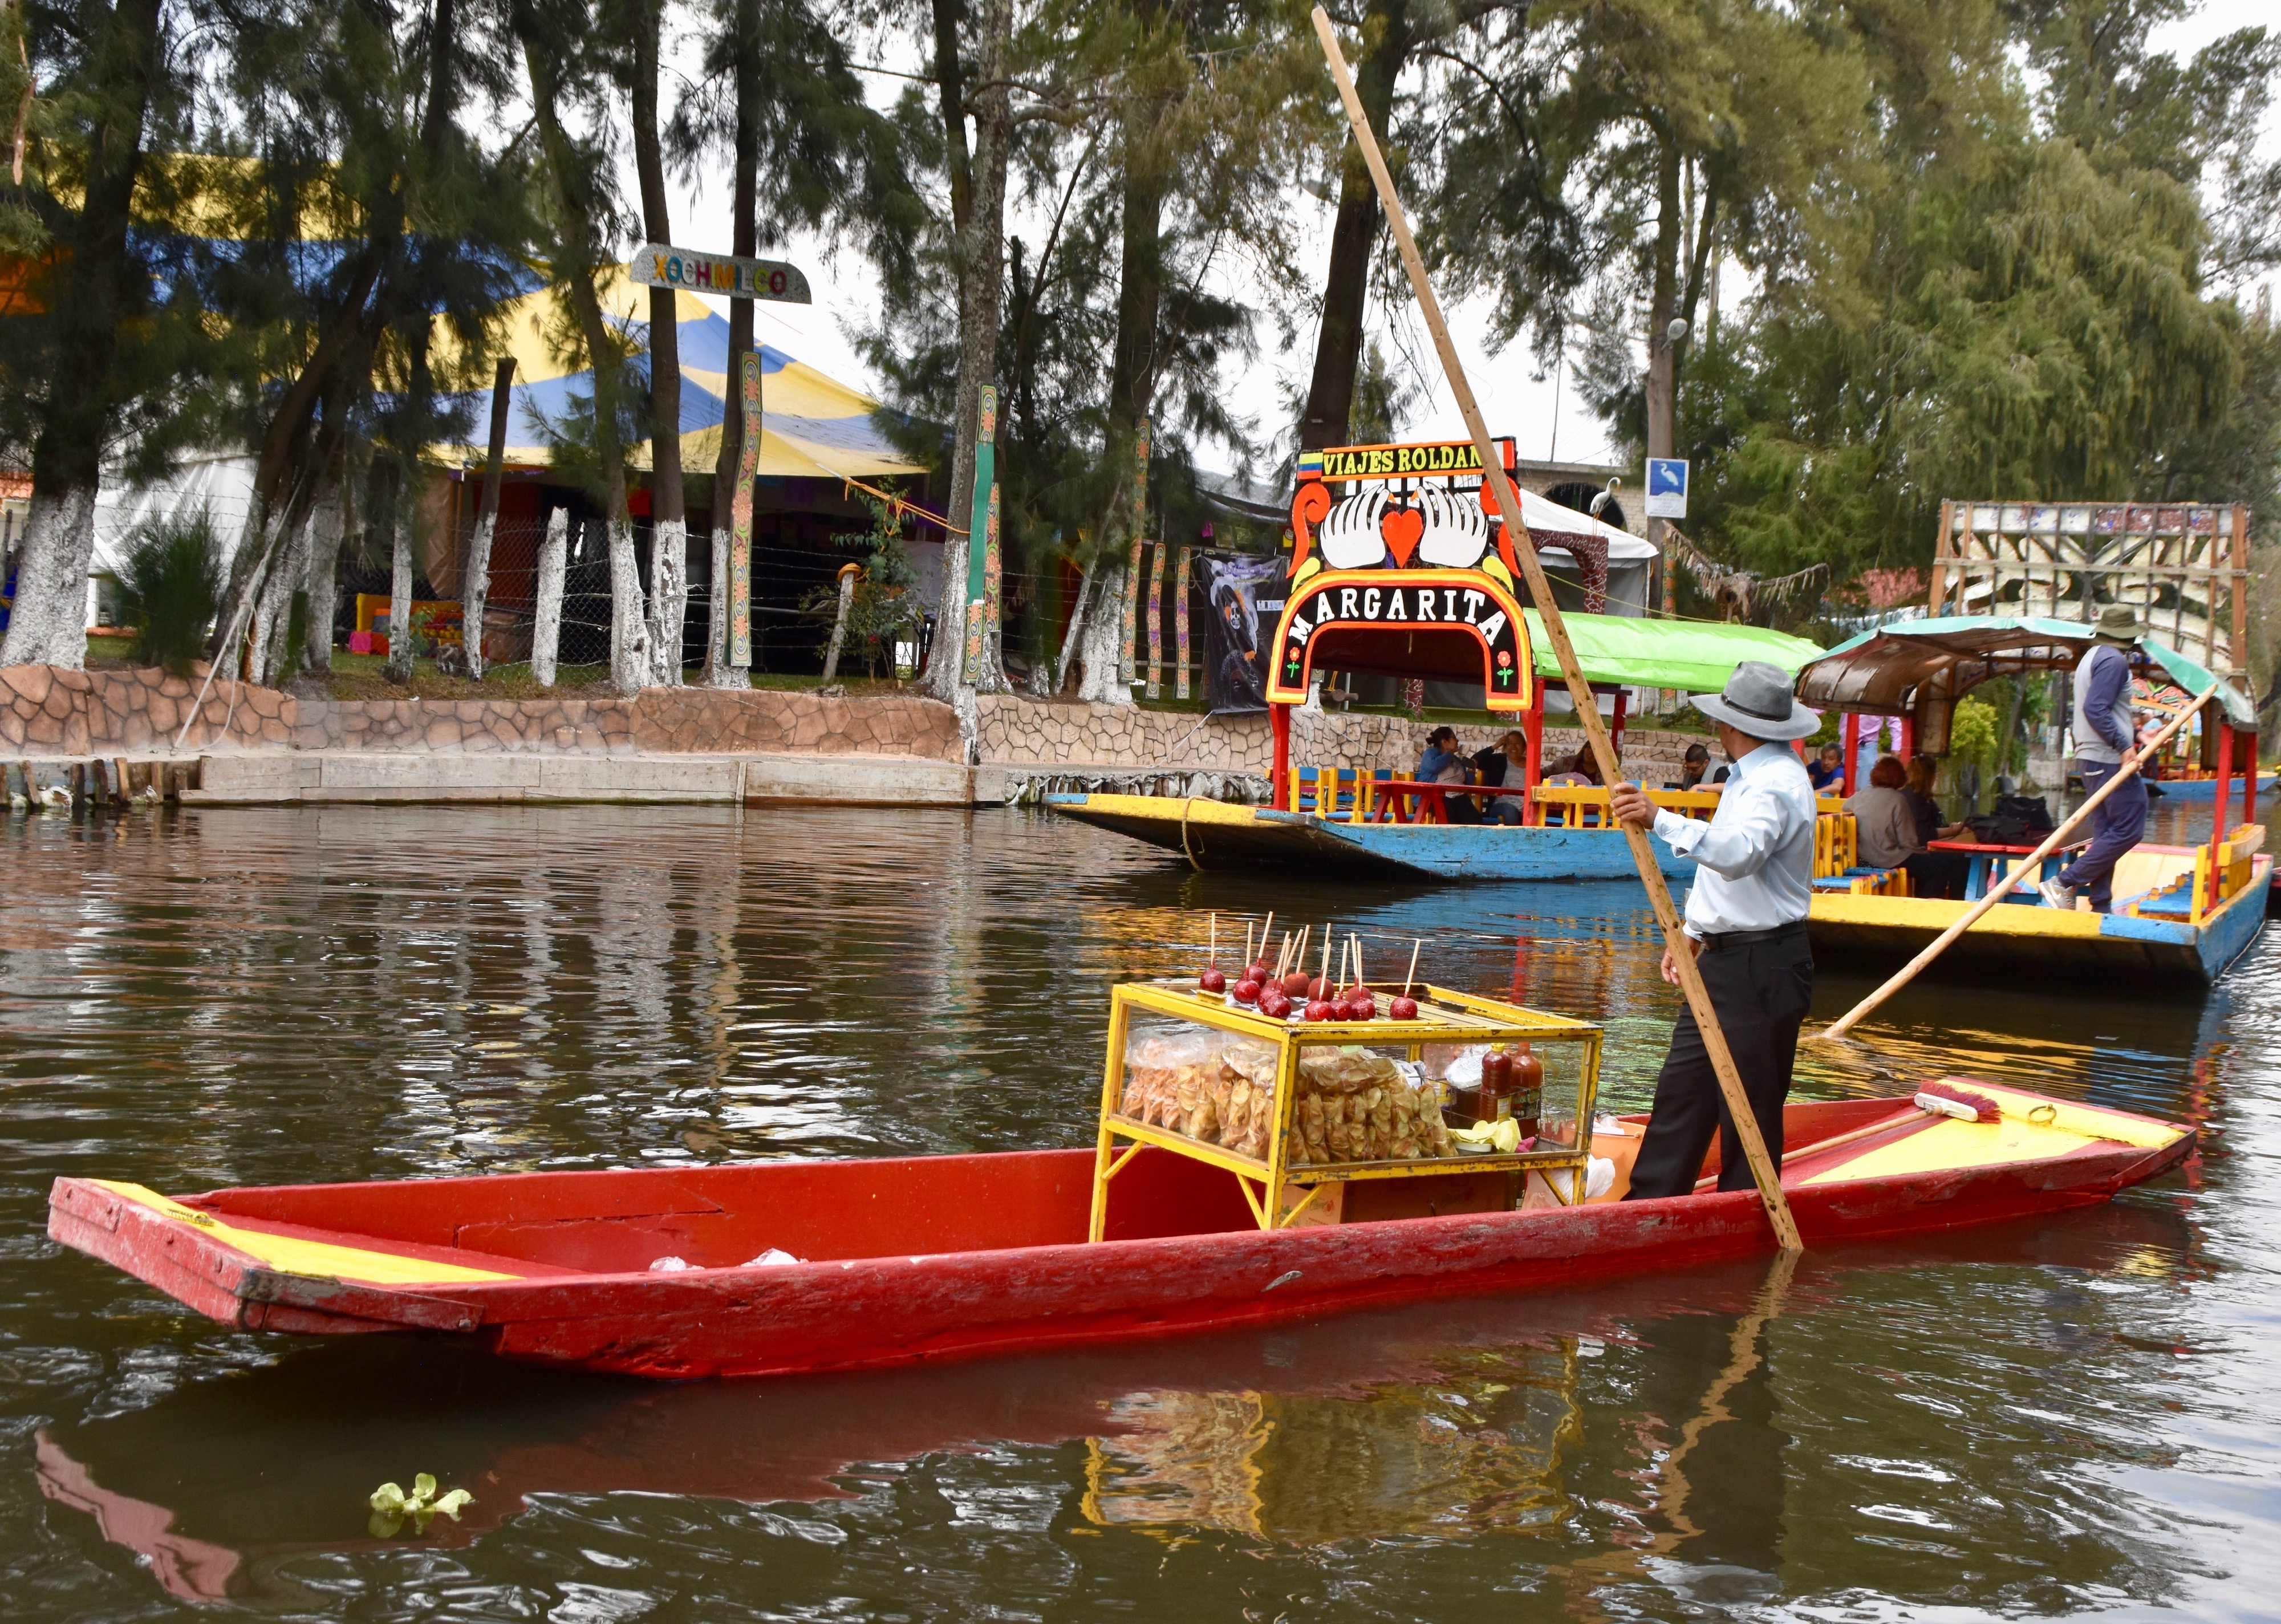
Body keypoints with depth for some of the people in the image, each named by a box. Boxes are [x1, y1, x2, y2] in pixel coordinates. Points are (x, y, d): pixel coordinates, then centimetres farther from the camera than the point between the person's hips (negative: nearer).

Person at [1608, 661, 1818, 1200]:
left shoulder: (1776, 782, -18)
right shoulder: (1755, 774, 16)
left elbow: (1738, 852, -37)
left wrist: (1662, 821, -47)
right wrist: (1697, 931, 22)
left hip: (1761, 970, -10)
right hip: (1725, 961, 11)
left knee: (1749, 1112, -2)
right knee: (1681, 1093, 11)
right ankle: (1645, 1210, 16)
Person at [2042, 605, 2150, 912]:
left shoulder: (2092, 656, 19)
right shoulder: (2114, 660, -12)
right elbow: (2095, 709, -22)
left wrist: (2136, 733, 23)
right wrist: (2124, 745, -21)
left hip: (2091, 759, 10)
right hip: (2109, 760, -10)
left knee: (2106, 834, 9)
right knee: (2128, 829, -9)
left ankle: (2101, 907, 8)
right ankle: (2065, 883, -12)